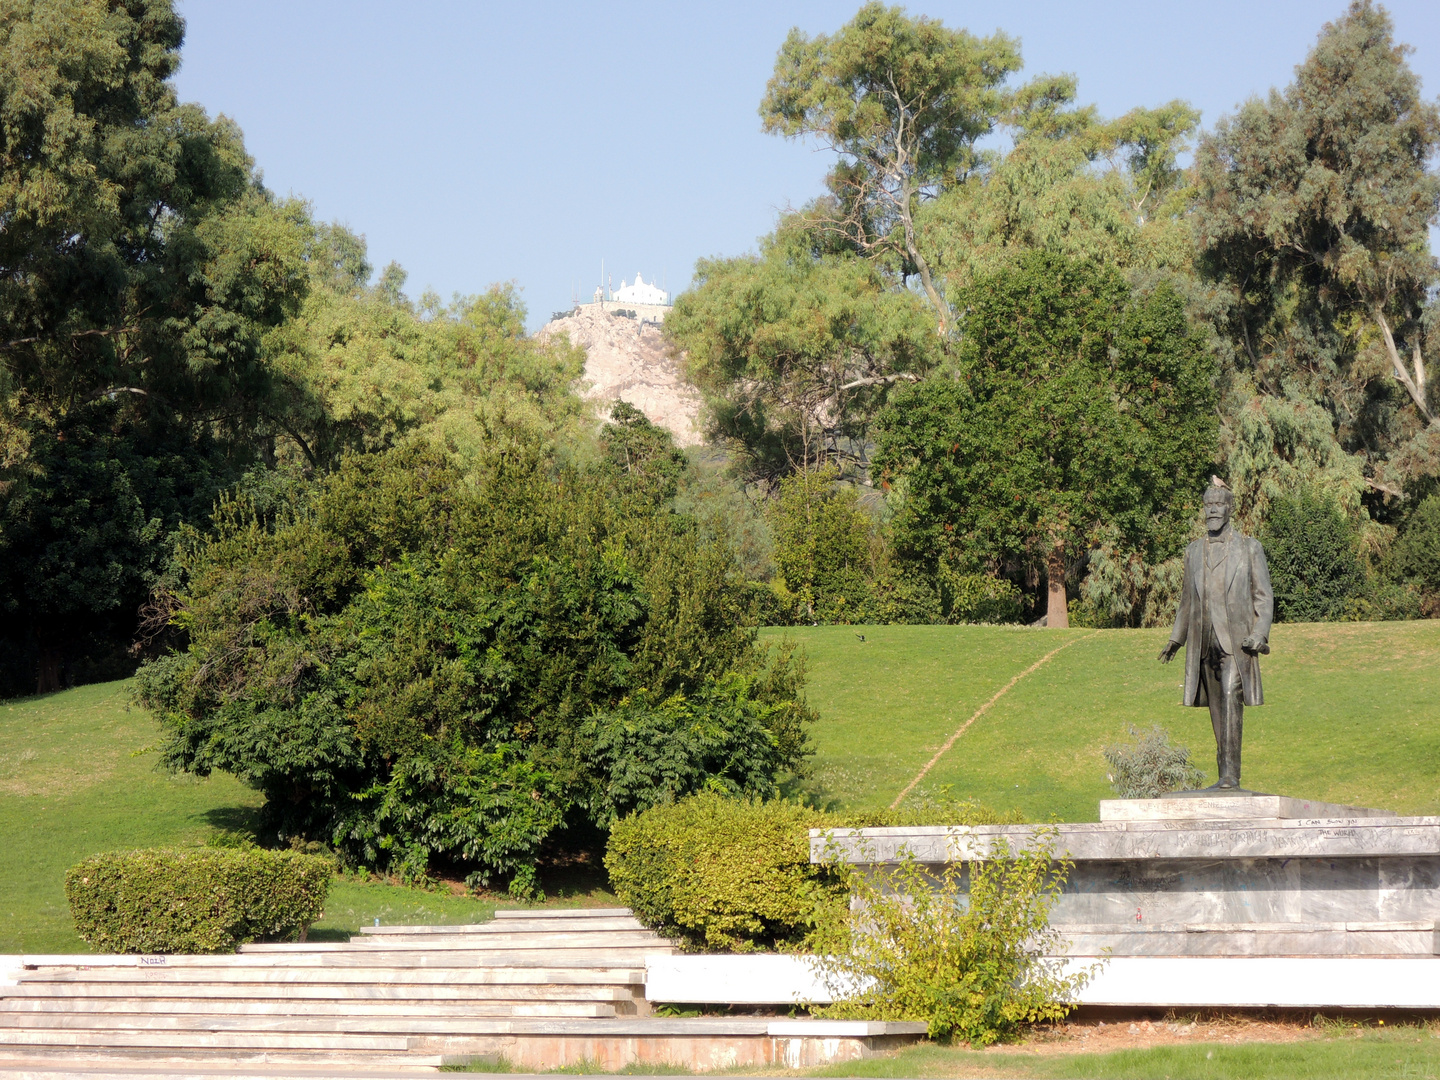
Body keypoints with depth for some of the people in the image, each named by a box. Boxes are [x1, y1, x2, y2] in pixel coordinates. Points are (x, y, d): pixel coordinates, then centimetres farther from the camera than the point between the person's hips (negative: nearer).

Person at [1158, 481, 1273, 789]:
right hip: (1204, 642, 4)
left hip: (1235, 640, -4)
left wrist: (1259, 634, -11)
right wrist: (1176, 638, 16)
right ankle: (1224, 775, 12)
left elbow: (1264, 597, 3)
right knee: (1216, 707, 6)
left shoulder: (1250, 548, 6)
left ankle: (1231, 773, -23)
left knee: (1231, 697, -19)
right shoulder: (1194, 551, 17)